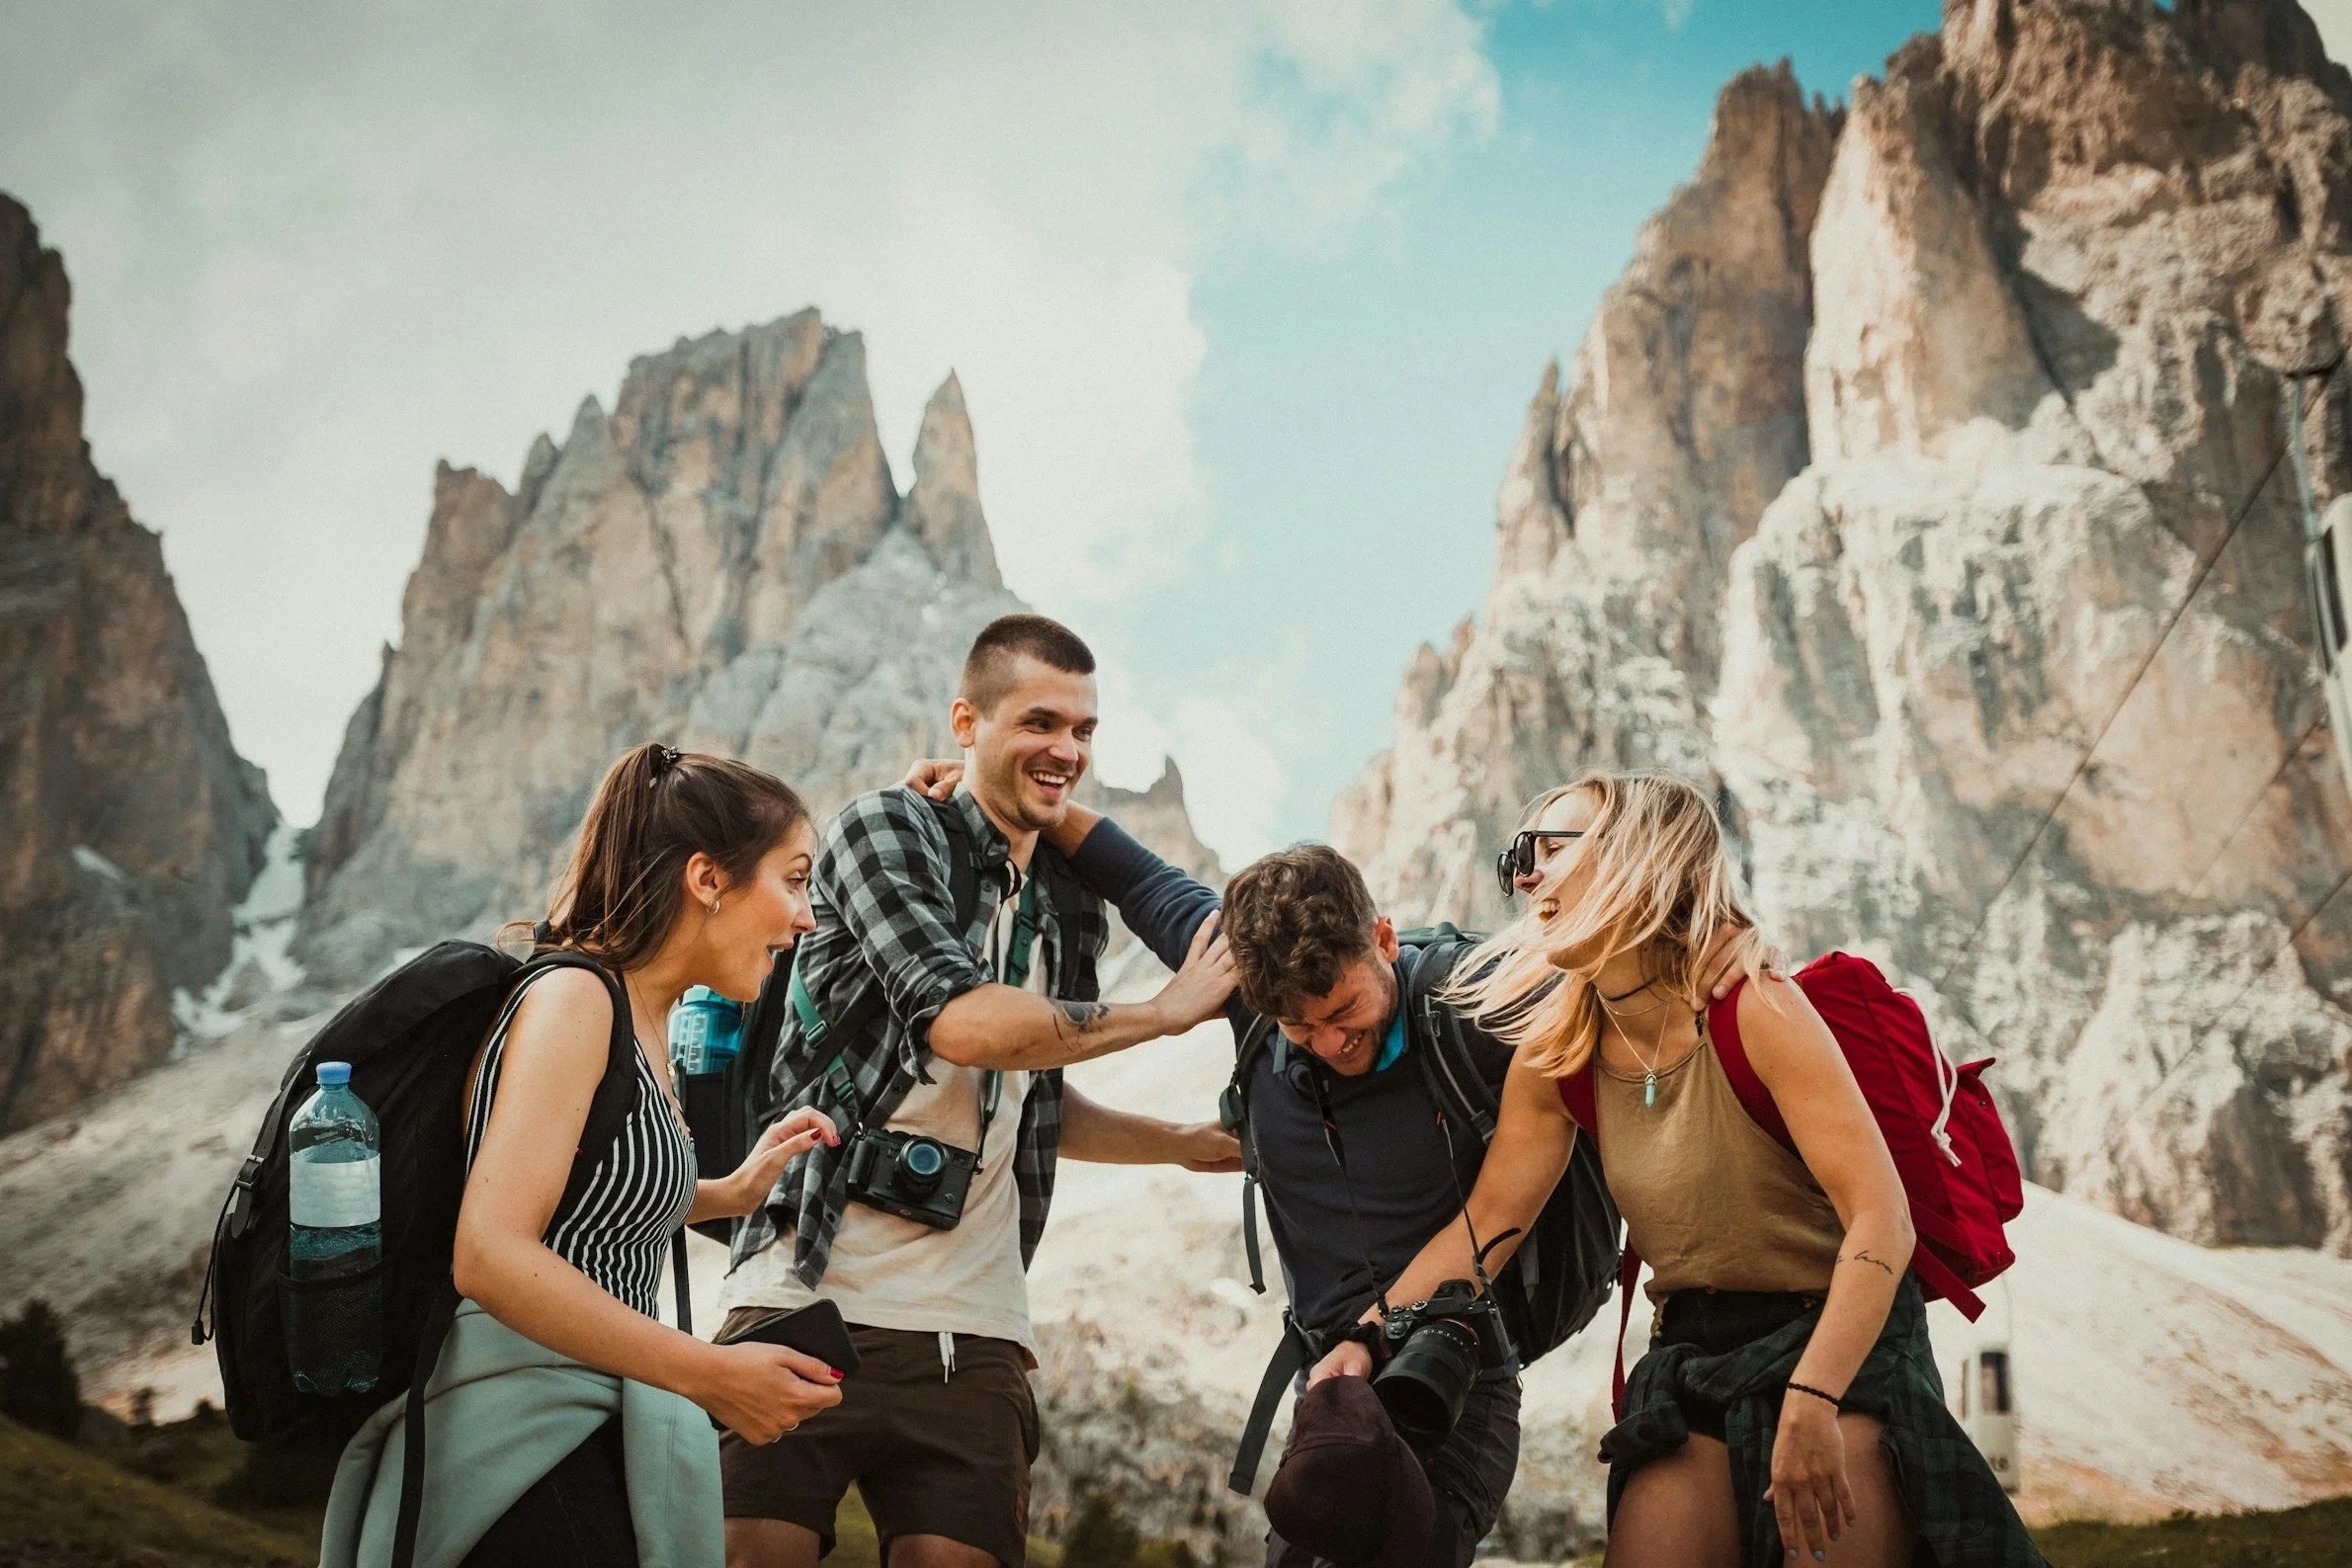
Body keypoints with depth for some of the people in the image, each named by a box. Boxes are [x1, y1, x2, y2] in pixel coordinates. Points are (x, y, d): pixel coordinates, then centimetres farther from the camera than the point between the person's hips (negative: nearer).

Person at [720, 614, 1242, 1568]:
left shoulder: (1072, 912, 17)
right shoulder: (885, 831, -2)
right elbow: (960, 1020, -18)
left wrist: (1194, 1143, 23)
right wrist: (1170, 1010, -7)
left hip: (971, 1337, 5)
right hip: (808, 1299, -5)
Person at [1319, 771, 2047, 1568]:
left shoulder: (1754, 1009, -20)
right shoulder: (1555, 1053, -1)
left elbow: (1881, 1218, -25)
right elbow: (1487, 1221, 1)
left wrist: (1810, 1404, -35)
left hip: (1843, 1336, -5)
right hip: (1694, 1356, 5)